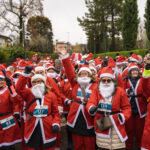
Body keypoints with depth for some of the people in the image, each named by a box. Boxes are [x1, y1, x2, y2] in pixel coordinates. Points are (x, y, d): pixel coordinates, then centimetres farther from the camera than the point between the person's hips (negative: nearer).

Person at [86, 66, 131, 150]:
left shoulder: (120, 91, -3)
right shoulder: (96, 91, 0)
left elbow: (127, 108, 0)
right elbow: (90, 102, -16)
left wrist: (122, 116, -20)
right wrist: (91, 108, -39)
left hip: (117, 126, -1)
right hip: (101, 126, 1)